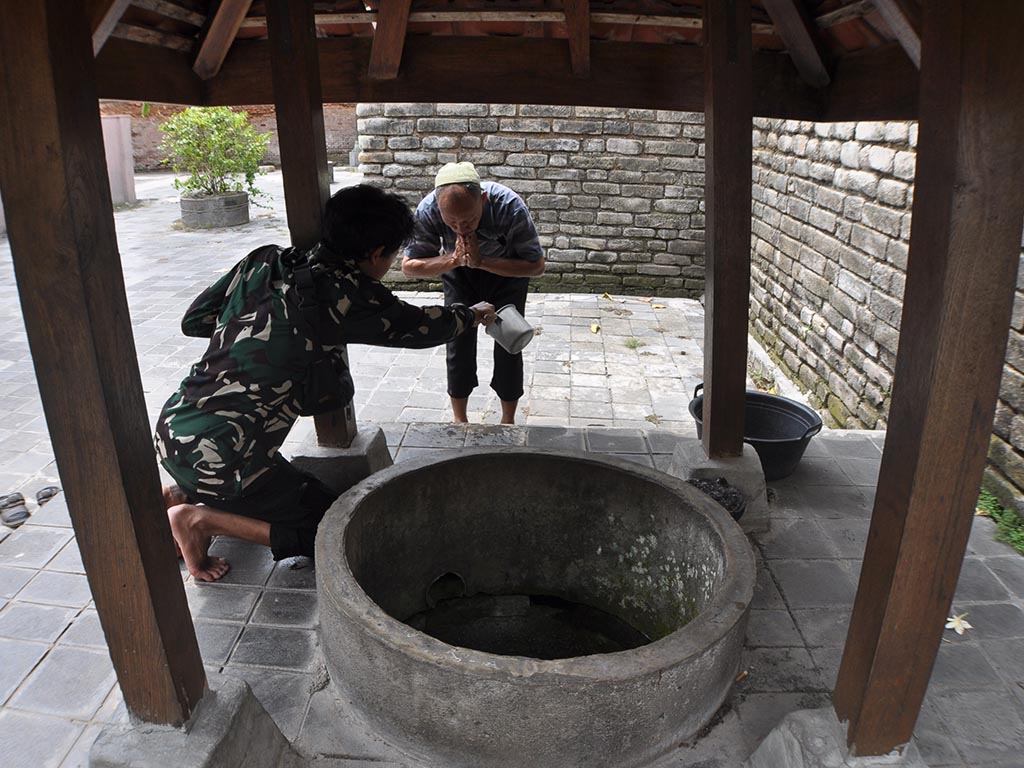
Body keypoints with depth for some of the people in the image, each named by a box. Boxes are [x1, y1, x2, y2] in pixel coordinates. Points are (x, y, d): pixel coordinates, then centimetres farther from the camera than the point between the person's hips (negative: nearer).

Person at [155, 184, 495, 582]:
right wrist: (476, 314, 22)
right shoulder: (345, 292, -14)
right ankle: (200, 517, -2)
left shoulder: (265, 261, 4)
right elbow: (424, 327, 2)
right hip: (219, 455, -8)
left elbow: (193, 320, 12)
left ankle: (182, 495, 15)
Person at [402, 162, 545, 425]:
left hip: (507, 270, -1)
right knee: (458, 340, 0)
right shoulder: (428, 210, -33)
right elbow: (409, 266, -22)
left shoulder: (509, 206, -38)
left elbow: (536, 265, -29)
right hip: (458, 272, 1)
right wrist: (453, 259, -39)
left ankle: (508, 420, 17)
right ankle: (459, 419, 19)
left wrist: (481, 261, -40)